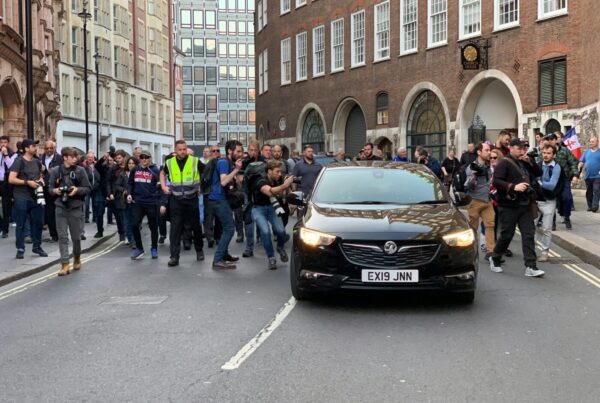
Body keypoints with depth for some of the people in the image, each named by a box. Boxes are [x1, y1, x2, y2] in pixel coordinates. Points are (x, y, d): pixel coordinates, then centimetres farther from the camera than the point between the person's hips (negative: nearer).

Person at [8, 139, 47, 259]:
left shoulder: (37, 162, 12)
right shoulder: (19, 161, -8)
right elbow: (11, 179, -14)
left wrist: (41, 180, 5)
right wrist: (27, 182, -18)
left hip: (36, 197, 6)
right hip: (21, 198, -6)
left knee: (38, 222, 9)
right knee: (21, 224, 2)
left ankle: (37, 246, 22)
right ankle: (20, 249, 9)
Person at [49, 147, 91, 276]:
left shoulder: (80, 170, -3)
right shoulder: (55, 171, -1)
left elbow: (88, 188, -1)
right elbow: (50, 188, 7)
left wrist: (77, 190, -19)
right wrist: (55, 190, -14)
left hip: (75, 208, 0)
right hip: (60, 208, 0)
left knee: (76, 237, 8)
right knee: (62, 237, -2)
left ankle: (77, 258, 33)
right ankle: (65, 264, 0)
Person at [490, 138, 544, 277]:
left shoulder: (525, 163, 16)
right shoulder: (504, 163, -8)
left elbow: (538, 173, 17)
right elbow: (496, 181, -18)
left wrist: (530, 161, 2)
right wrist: (514, 187, -27)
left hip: (525, 204, 7)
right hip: (508, 205, -7)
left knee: (529, 234, -2)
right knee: (507, 234, 2)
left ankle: (530, 266, -2)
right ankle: (495, 259, 25)